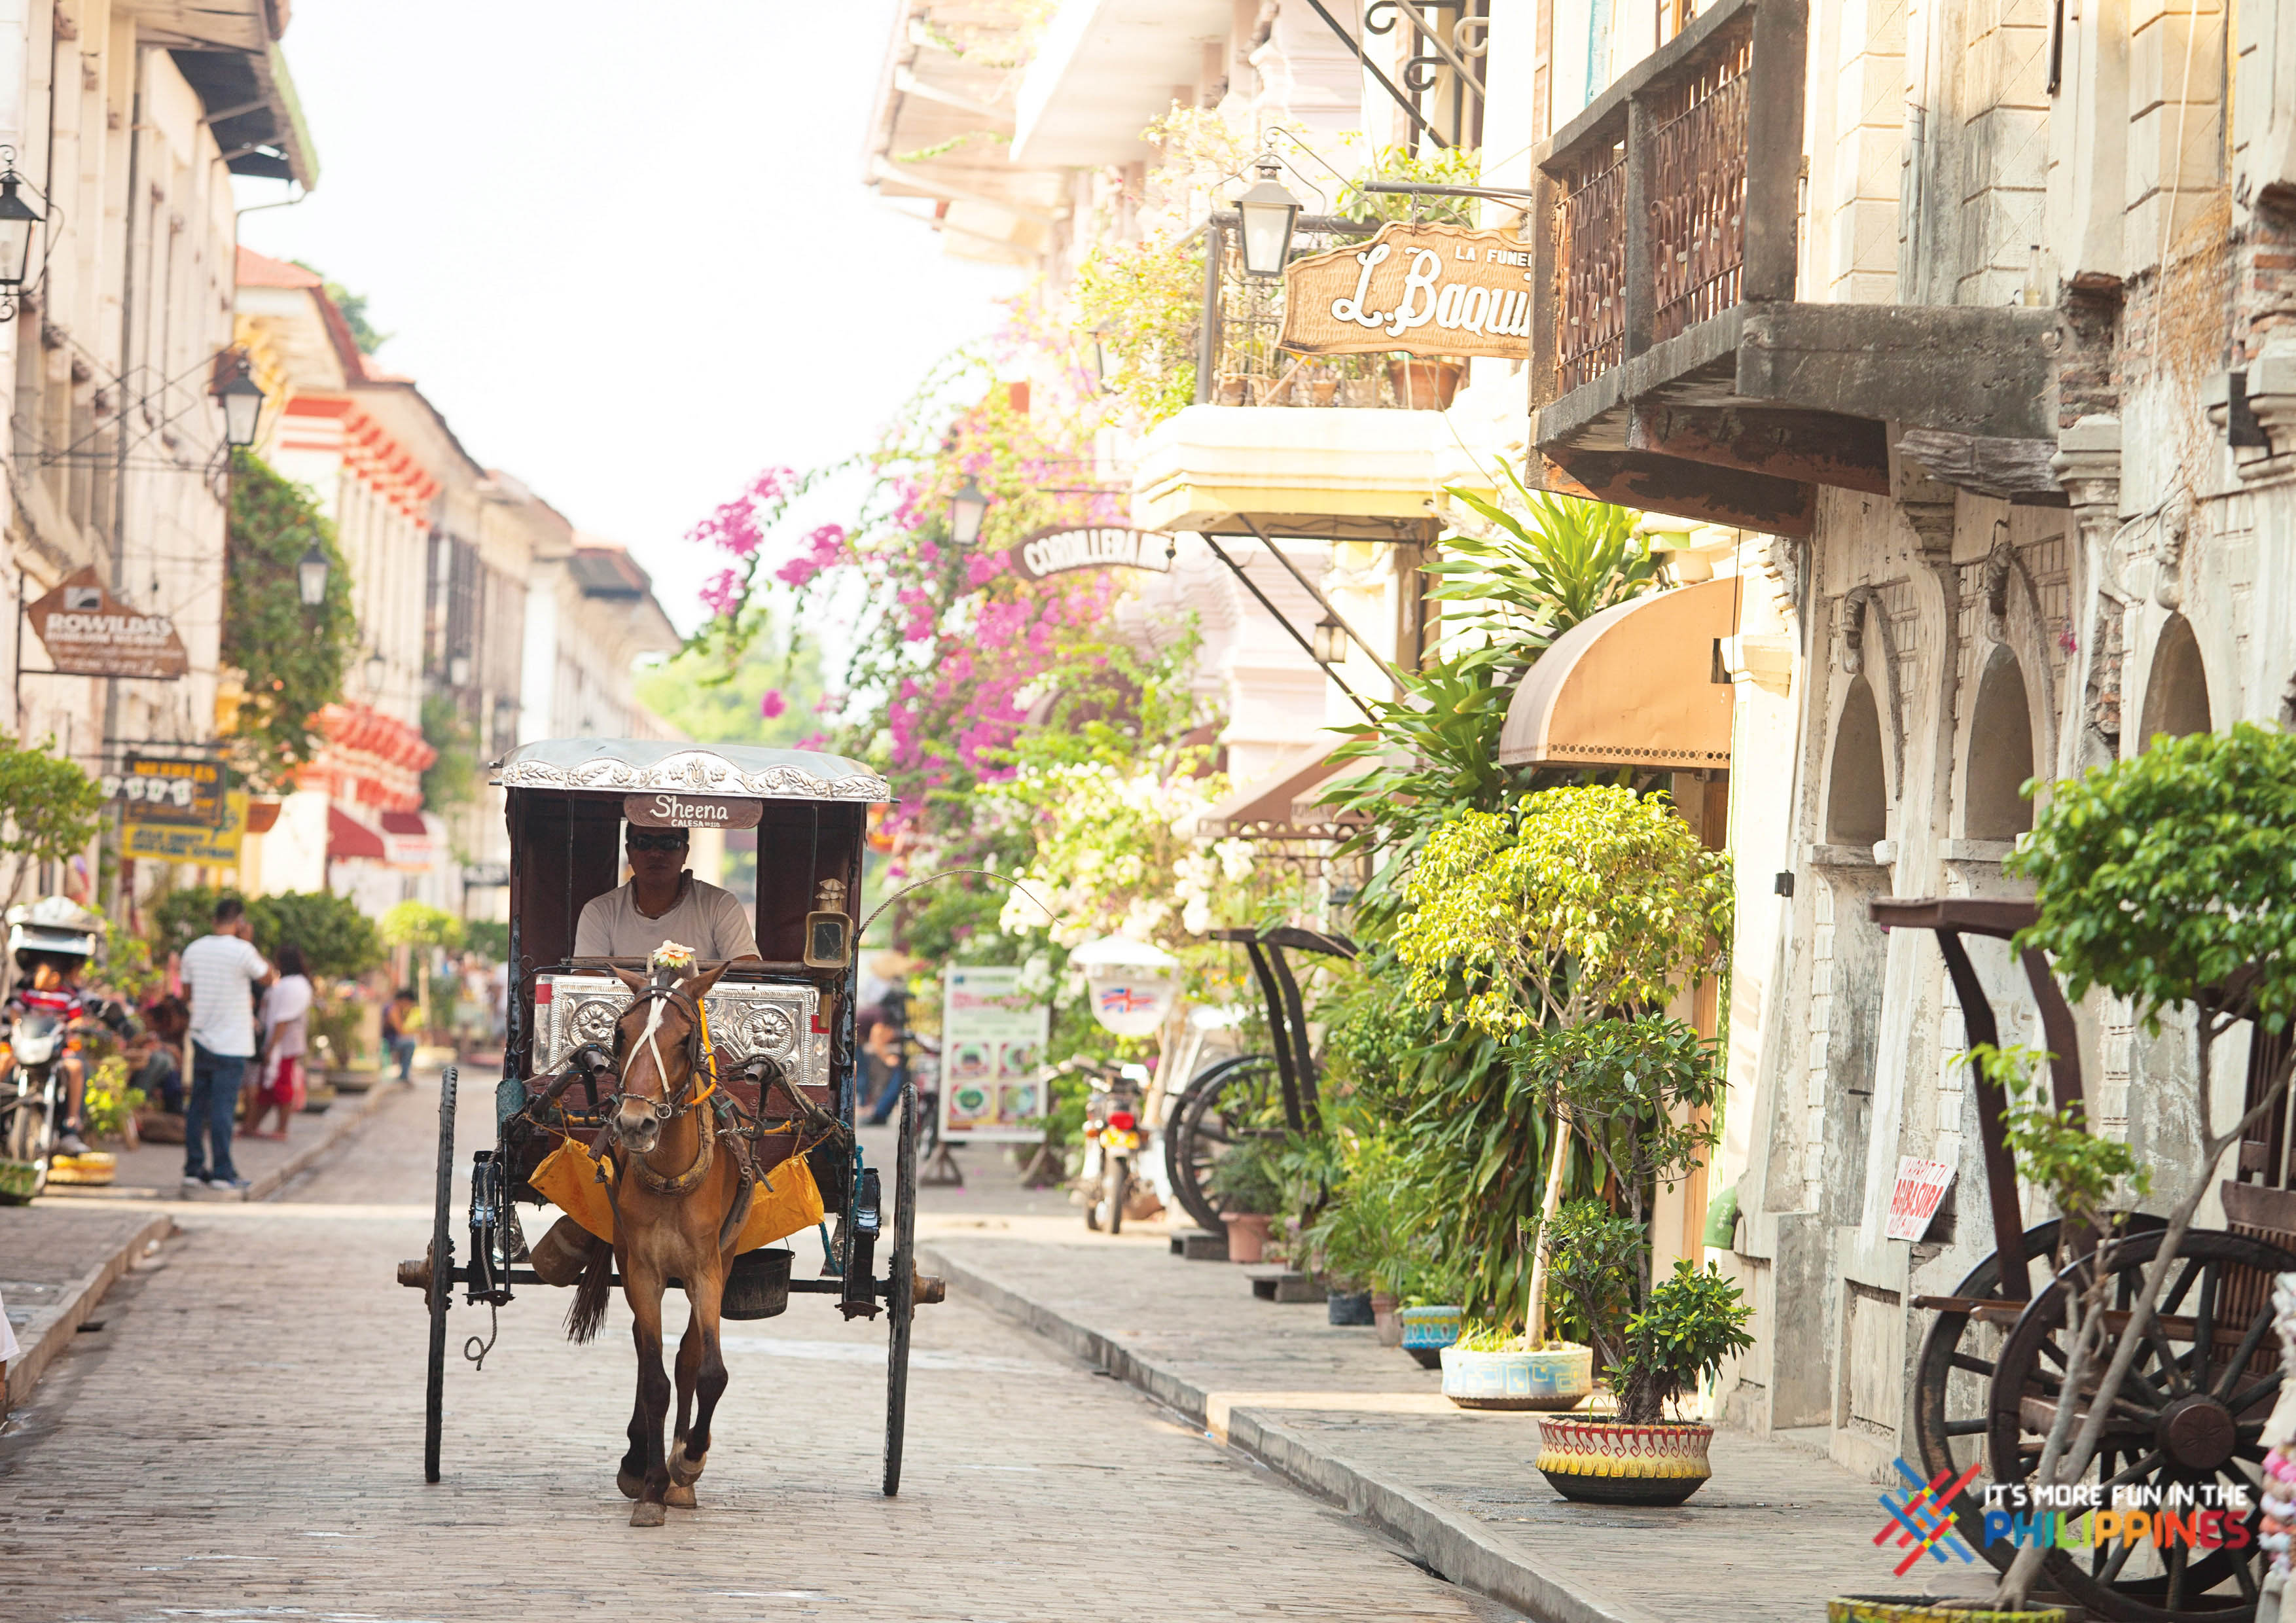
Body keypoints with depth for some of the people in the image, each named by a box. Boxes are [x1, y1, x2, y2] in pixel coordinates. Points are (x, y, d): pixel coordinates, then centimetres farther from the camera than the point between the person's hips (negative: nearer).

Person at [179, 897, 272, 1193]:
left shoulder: (194, 950, 5)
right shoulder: (242, 951, -13)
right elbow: (267, 978, 2)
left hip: (201, 1039, 5)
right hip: (231, 1044, -5)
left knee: (198, 1105, 10)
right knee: (222, 1107, -4)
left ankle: (193, 1168, 12)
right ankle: (221, 1172, -2)